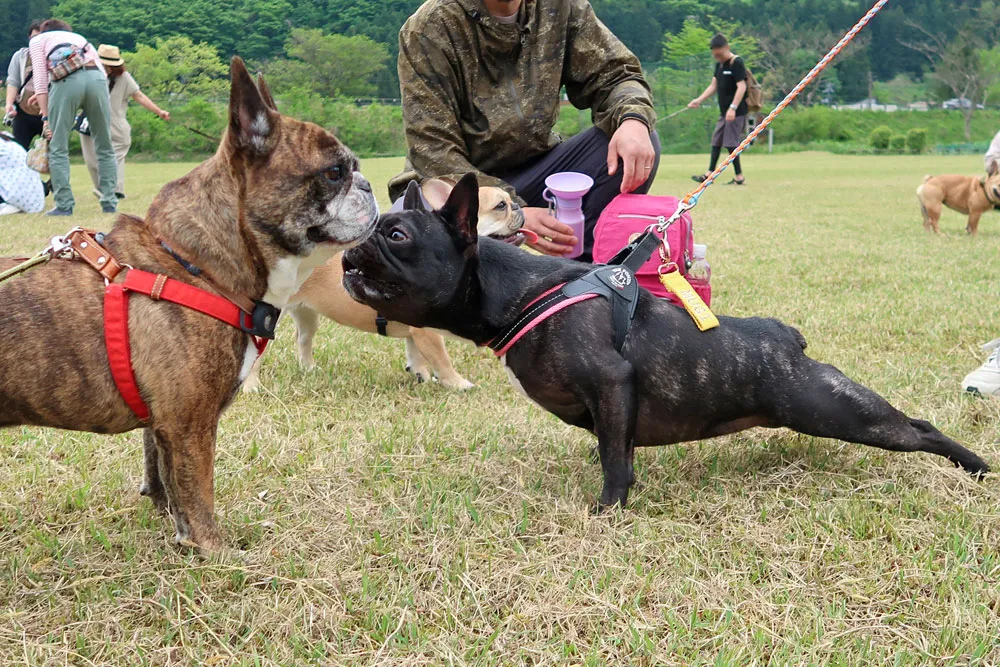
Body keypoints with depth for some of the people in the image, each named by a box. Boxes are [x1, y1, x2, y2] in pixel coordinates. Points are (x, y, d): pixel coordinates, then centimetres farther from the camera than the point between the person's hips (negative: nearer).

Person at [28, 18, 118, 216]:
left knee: (58, 148, 5)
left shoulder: (38, 40, 26)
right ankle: (109, 203, 8)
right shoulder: (81, 39, 37)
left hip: (67, 80, -3)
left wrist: (45, 117, 8)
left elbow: (40, 80, 11)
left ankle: (64, 205, -1)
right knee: (105, 147, 12)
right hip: (97, 79, 3)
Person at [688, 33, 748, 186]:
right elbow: (714, 86, 19)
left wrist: (733, 108, -27)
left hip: (736, 112, -9)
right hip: (724, 111, 9)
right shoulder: (719, 64, 14)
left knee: (730, 143, -8)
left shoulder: (736, 63, -12)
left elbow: (741, 87, -19)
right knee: (716, 141, 12)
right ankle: (709, 174, 18)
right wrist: (699, 100, 8)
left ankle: (739, 177, -2)